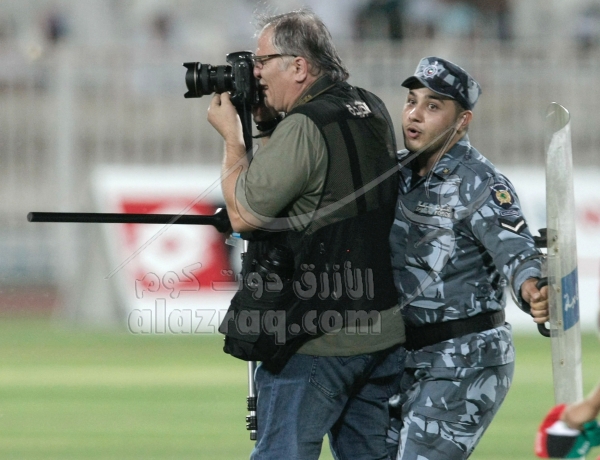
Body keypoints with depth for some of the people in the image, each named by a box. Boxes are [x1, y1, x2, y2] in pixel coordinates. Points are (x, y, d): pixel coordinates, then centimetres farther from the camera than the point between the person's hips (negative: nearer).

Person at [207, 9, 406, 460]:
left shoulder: (304, 127, -17)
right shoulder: (372, 113, 10)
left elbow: (243, 214, -12)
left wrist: (232, 136, 1)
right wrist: (266, 125, 14)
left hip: (316, 342, -8)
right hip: (383, 333, 8)